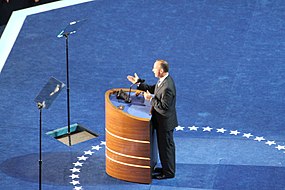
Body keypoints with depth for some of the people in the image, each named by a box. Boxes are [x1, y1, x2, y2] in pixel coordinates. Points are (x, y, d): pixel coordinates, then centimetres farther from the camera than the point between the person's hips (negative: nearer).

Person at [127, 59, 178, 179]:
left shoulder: (167, 87, -31)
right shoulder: (163, 80, 0)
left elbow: (164, 107, -29)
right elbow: (153, 89, 16)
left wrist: (151, 99, -23)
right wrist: (138, 83, 10)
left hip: (165, 121, -10)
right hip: (162, 120, 10)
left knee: (166, 146, 5)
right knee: (164, 145, 22)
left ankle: (168, 172, 19)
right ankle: (166, 168, 36)